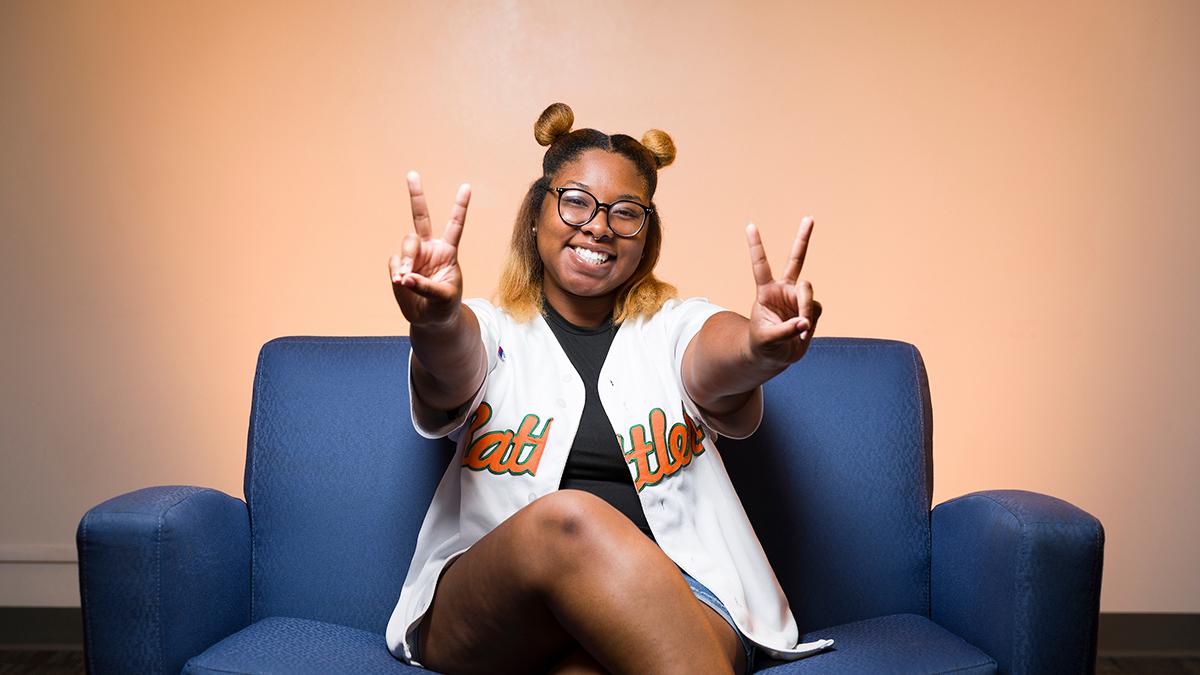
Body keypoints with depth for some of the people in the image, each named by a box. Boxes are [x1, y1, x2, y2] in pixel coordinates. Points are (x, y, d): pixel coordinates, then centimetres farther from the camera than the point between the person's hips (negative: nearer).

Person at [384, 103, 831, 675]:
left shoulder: (678, 326, 15)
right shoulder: (488, 327, 14)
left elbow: (718, 362, -10)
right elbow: (449, 370, -11)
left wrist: (757, 350, -36)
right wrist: (434, 322, -37)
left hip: (665, 604, -1)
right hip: (492, 611, 2)